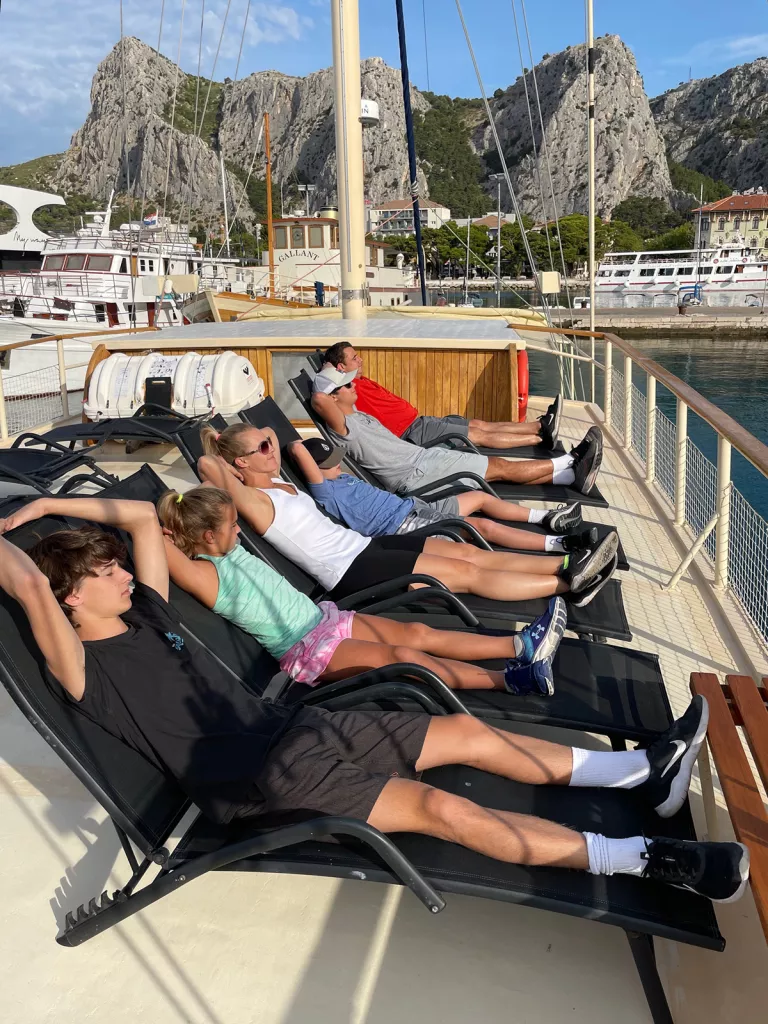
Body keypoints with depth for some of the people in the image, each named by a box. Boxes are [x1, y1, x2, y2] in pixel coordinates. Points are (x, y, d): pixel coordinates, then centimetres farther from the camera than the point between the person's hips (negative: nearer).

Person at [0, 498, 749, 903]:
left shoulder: (147, 612, 14)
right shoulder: (85, 672, -9)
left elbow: (143, 515, 19)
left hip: (292, 725, 9)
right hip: (257, 781, -8)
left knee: (468, 732, 1)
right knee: (441, 810, -22)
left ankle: (645, 772, 9)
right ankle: (644, 858, -16)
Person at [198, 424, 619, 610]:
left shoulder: (277, 482, 16)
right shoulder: (257, 502, -12)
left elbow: (269, 438, 35)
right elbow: (207, 466, -26)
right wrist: (219, 460, -6)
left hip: (361, 544, 10)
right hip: (349, 571, -10)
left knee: (466, 551, -1)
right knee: (466, 572, -11)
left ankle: (567, 564, -1)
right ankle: (570, 585, -6)